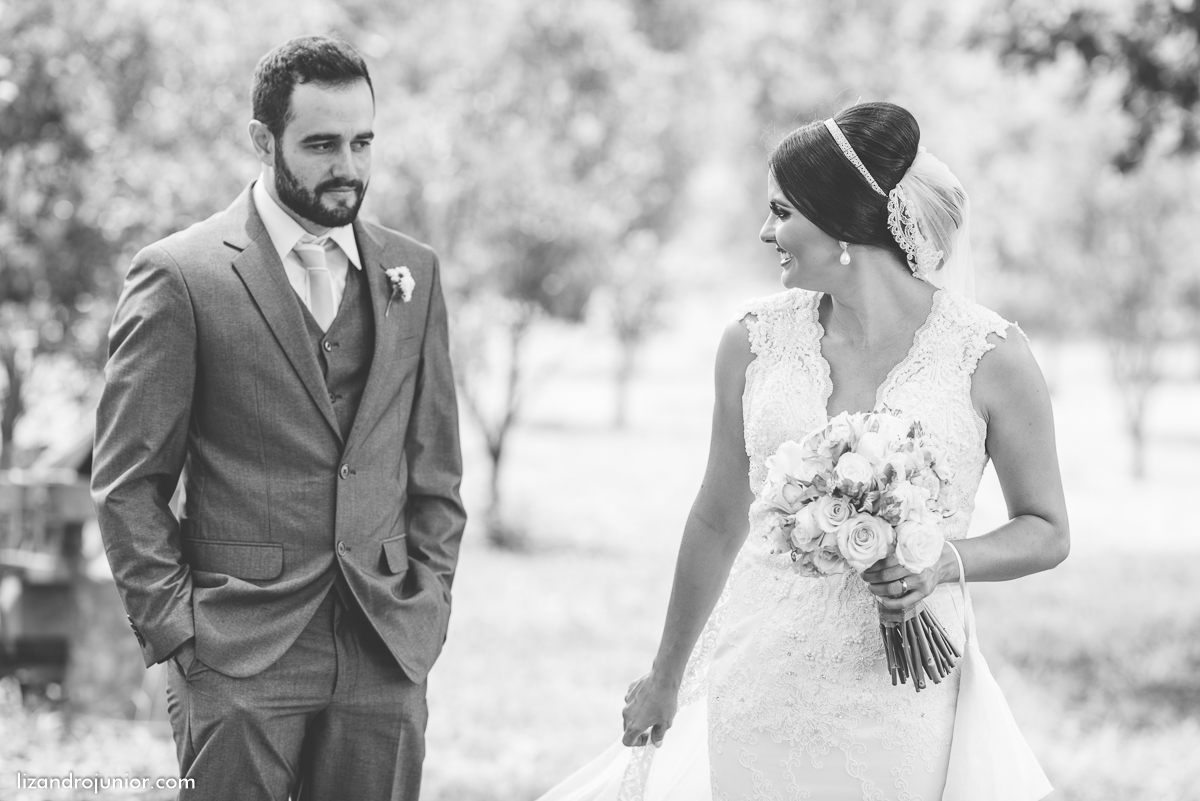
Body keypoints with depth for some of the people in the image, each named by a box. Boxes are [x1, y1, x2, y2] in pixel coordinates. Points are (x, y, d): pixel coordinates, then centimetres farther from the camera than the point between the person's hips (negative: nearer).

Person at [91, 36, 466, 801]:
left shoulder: (413, 272, 12)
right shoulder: (181, 277, -3)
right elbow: (127, 482, -2)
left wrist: (427, 604, 7)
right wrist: (175, 628, -7)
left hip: (386, 655, 4)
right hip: (237, 656, -4)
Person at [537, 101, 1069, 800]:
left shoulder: (989, 355, -7)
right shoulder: (756, 341, 1)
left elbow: (1047, 531, 3)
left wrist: (947, 561, -16)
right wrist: (666, 678, 20)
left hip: (895, 707, -2)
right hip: (754, 685, 3)